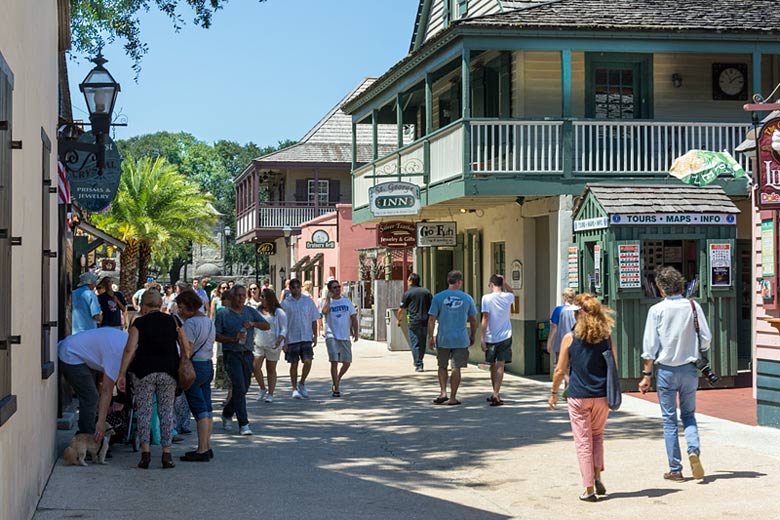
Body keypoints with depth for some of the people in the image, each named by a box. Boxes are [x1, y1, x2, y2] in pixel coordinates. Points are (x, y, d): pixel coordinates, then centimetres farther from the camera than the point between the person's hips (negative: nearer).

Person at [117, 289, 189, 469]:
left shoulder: (139, 323, -1)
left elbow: (130, 350, -9)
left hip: (143, 371, -2)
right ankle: (167, 454, 4)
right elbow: (186, 349, 1)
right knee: (166, 411, 7)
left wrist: (122, 374, -7)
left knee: (144, 411, 5)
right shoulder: (173, 321, 5)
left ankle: (145, 452, -4)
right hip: (168, 371, 2)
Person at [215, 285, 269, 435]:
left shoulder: (250, 312, 12)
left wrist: (253, 323, -14)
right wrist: (233, 339, -17)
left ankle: (227, 414, 35)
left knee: (244, 388, 12)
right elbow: (216, 335, -3)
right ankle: (243, 424, -11)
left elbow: (267, 326, 5)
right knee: (239, 388, -14)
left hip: (247, 354, 5)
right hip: (231, 354, -5)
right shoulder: (223, 314, 1)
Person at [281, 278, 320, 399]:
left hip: (306, 338, 1)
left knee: (308, 362, -9)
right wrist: (283, 341, -4)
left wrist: (315, 336, 4)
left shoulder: (308, 301, 5)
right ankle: (294, 389, 15)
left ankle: (302, 384, 14)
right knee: (294, 364, 4)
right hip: (292, 338, -1)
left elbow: (314, 320, 10)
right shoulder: (285, 303, 0)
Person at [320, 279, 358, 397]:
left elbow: (353, 317, 13)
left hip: (345, 337, 4)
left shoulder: (347, 301, 11)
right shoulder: (326, 302, 1)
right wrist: (328, 298, -13)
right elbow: (324, 311, -22)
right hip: (332, 336, -4)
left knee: (347, 362, 5)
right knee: (334, 361, -10)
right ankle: (336, 388, -3)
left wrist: (355, 332, 4)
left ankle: (337, 380, 30)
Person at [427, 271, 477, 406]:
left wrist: (431, 337, 2)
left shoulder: (438, 297, -3)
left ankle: (443, 392, 3)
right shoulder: (467, 298, 1)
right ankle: (453, 397, 7)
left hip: (443, 339, 0)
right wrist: (472, 337, 20)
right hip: (461, 339, 0)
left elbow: (432, 319, -5)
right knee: (456, 368, 5)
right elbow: (473, 320, 8)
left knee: (442, 367, 16)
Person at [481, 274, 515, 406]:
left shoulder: (487, 298, -9)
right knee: (500, 366, -4)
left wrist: (483, 338, -11)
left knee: (493, 365, 15)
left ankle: (495, 393, 26)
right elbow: (511, 292, 27)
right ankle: (496, 394, -18)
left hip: (491, 337, -1)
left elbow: (485, 318, -13)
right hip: (505, 336, 1)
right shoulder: (508, 297, 0)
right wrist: (503, 281, 12)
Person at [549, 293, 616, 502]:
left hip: (578, 397, -2)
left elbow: (560, 370, -3)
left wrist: (554, 393, 11)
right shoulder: (607, 338, -1)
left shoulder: (570, 338, -7)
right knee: (597, 435, 23)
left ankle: (589, 489, 5)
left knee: (583, 442, 5)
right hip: (602, 396, 2)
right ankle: (597, 477, 10)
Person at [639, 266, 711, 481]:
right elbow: (706, 339, 1)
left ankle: (675, 469, 8)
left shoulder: (657, 310, -9)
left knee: (669, 419, 6)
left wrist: (646, 375, -3)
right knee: (689, 415, 17)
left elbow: (650, 346, -9)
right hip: (689, 368, 2)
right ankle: (694, 450, -10)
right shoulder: (693, 306, -2)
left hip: (666, 369, -2)